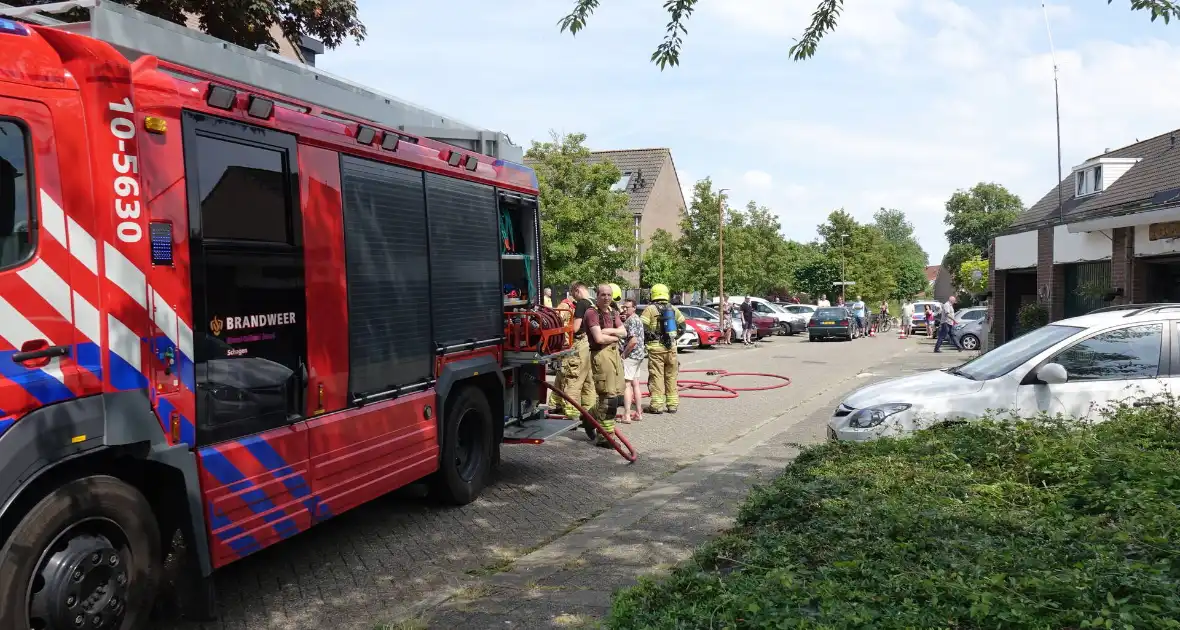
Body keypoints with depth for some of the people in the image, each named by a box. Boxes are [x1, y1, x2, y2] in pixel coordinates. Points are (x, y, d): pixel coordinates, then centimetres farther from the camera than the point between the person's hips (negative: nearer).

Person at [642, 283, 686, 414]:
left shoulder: (650, 309, -4)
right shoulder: (673, 309, 11)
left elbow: (643, 328, -11)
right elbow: (682, 327, 15)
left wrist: (648, 338, 5)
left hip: (656, 347, -4)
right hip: (671, 346, 4)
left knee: (656, 376, -2)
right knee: (671, 376, 11)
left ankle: (657, 405, -3)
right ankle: (672, 404, 15)